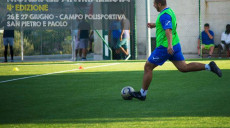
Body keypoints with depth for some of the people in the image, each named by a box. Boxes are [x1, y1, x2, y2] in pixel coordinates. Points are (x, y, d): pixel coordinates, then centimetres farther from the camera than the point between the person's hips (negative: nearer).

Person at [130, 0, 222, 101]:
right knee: (183, 68, 7)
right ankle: (209, 67, -7)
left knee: (148, 67, 2)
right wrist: (154, 25, 37)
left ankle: (142, 94, 8)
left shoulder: (164, 15, -18)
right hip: (175, 45, 9)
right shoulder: (169, 11, 12)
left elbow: (168, 30, -33)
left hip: (164, 47, -9)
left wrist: (169, 45, -45)